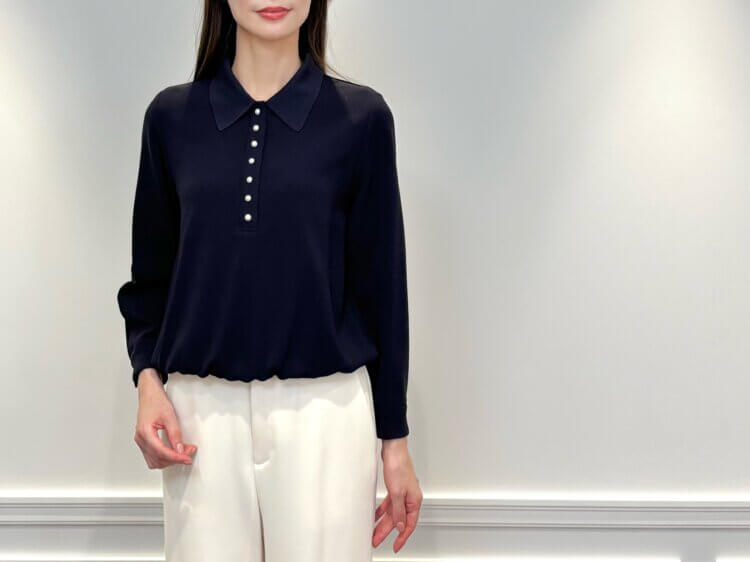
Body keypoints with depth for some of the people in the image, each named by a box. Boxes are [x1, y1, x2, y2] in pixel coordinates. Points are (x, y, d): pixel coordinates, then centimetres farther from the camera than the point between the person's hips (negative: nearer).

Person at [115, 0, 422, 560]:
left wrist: (395, 438, 3)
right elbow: (151, 275, 12)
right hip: (201, 411, 2)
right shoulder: (172, 116, 5)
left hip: (323, 408, -1)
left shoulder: (360, 116, 0)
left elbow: (380, 283, 2)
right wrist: (148, 378, -5)